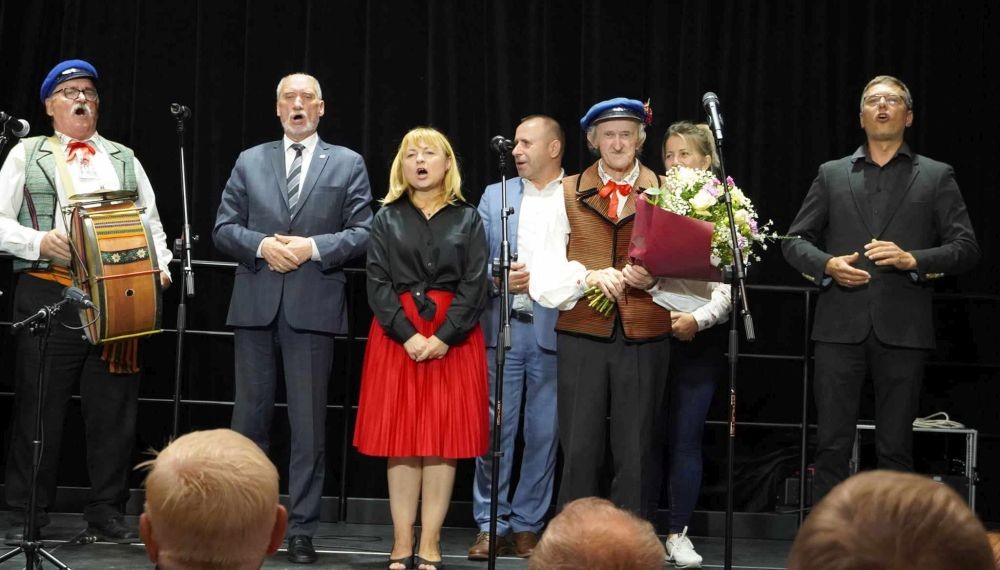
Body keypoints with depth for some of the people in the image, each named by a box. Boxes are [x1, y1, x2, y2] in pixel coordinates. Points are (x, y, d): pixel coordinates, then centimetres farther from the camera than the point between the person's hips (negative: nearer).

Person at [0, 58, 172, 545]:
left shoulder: (124, 159, 20)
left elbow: (151, 222, 18)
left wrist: (159, 264, 0)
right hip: (48, 294, -3)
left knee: (114, 409, 2)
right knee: (39, 408, -1)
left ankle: (107, 513, 10)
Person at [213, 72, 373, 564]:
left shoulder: (347, 164, 9)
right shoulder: (250, 162, 13)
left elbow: (362, 233, 1)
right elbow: (225, 228, 8)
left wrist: (314, 247, -12)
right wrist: (261, 245, -10)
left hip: (314, 306, -2)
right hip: (256, 304, 2)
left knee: (309, 424, 0)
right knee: (249, 417, 6)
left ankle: (301, 530, 4)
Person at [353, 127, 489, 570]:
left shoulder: (468, 220, 7)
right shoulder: (387, 219, 8)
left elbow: (474, 286, -1)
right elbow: (378, 284, 0)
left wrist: (444, 336, -13)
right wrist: (407, 334, -13)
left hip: (453, 337, 0)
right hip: (396, 335, 0)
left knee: (444, 439, -3)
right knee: (400, 439, -2)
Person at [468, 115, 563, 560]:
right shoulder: (495, 196, 14)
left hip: (554, 328, -2)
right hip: (501, 326, 2)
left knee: (544, 432, 2)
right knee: (494, 428, 1)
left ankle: (527, 526, 11)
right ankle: (491, 526, 7)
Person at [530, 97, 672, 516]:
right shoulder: (569, 194, 11)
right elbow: (547, 273, 5)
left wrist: (654, 278, -12)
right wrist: (589, 276, -13)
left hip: (644, 338, 0)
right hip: (582, 335, 0)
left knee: (634, 454, 3)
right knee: (579, 451, 0)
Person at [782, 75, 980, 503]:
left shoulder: (936, 177, 10)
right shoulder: (832, 175, 15)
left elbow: (966, 247, 3)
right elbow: (795, 240, 13)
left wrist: (914, 260, -13)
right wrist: (827, 265, -7)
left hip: (902, 329, -1)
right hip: (840, 327, 1)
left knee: (896, 448, 3)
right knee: (832, 444, 1)